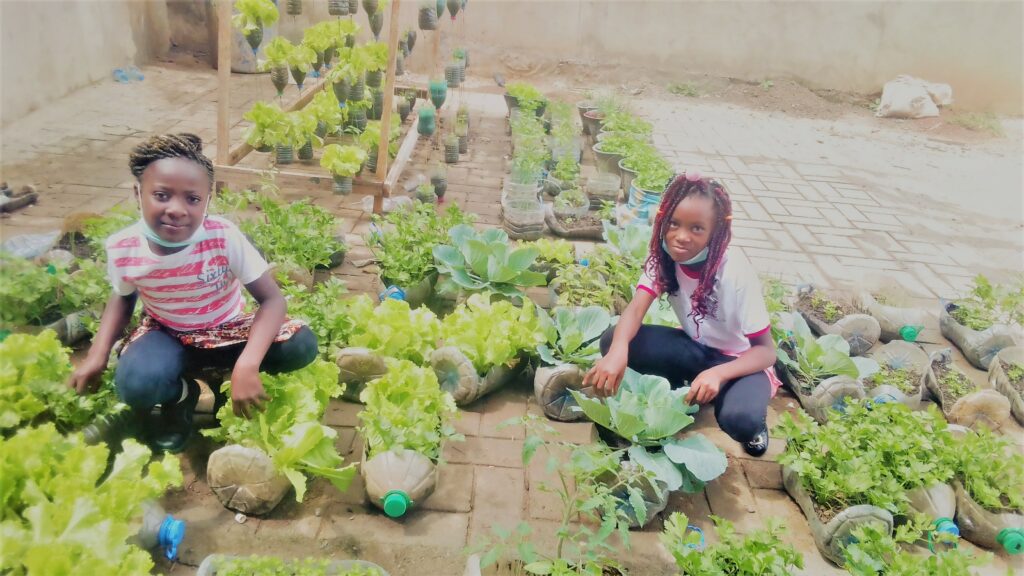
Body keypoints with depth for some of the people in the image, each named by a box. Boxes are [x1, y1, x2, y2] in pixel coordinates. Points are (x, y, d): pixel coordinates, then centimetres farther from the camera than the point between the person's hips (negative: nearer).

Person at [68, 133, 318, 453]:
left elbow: (272, 299, -25)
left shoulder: (224, 237, -28)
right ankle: (181, 394, 4)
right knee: (134, 384, -34)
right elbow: (122, 298, 4)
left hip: (227, 330, 0)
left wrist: (246, 366, -38)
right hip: (166, 334, 1)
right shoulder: (122, 248, -19)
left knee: (302, 345, -27)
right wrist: (97, 355, -10)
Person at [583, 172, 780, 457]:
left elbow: (766, 350, -23)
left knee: (740, 419, -38)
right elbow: (636, 308, -28)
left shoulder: (735, 272, -27)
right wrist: (618, 351, -50)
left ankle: (754, 417, -1)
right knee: (612, 340, -21)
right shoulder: (663, 256, -14)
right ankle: (682, 388, -1)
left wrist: (718, 373, -42)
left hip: (739, 359, -4)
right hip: (697, 349, 5)